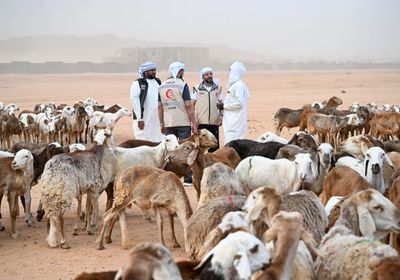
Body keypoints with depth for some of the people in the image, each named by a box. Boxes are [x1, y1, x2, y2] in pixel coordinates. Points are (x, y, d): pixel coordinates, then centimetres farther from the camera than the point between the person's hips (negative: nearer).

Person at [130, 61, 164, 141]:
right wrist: (140, 119, -15)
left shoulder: (158, 82, 15)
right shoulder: (138, 84, -4)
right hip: (144, 120, -6)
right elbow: (134, 101, -10)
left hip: (157, 119, 6)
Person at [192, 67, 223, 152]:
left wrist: (221, 115, 3)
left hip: (214, 122, 3)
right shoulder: (197, 89, 5)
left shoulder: (217, 89, 13)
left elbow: (221, 103, 17)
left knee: (214, 145, 3)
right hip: (201, 122, -2)